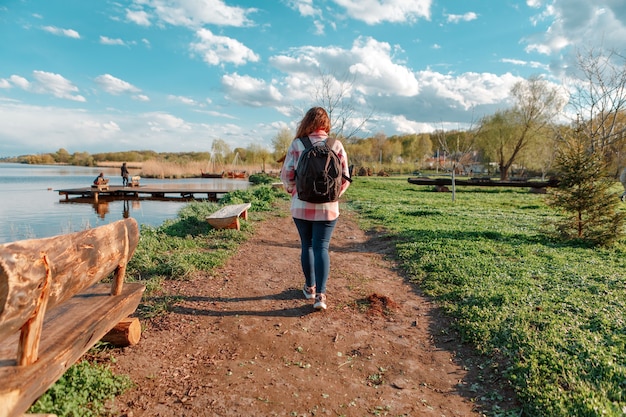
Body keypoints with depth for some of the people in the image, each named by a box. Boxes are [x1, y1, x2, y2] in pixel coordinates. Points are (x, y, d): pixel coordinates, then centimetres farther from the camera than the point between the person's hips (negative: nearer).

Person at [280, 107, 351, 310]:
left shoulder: (297, 145, -6)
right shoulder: (336, 145, -3)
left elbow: (286, 175, -6)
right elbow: (345, 177, -3)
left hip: (302, 206, 0)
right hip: (328, 207, 0)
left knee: (307, 246, 15)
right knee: (321, 248, 4)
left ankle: (310, 288, 29)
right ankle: (321, 294, -3)